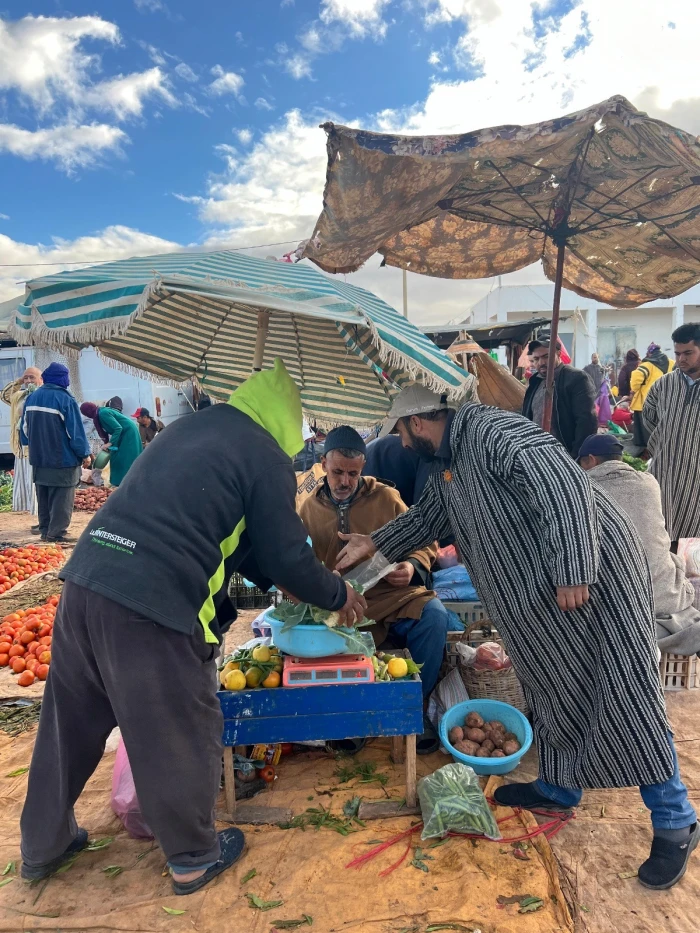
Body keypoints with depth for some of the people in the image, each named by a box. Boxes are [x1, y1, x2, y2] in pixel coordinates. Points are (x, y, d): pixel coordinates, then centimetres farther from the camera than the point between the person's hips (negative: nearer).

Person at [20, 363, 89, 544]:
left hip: (38, 459, 7)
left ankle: (45, 530, 24)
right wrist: (84, 453, -4)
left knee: (43, 499, 17)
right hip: (62, 460, -7)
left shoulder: (32, 398, 6)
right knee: (61, 500, 0)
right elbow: (76, 432, -15)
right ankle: (56, 533, 0)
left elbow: (25, 429, 14)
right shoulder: (65, 399, -17)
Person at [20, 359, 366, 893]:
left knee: (69, 722, 24)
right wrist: (340, 596, 17)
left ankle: (44, 845, 45)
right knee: (180, 735, 13)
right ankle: (194, 858, 34)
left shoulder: (192, 426, 20)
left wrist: (272, 580, 32)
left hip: (86, 578, 8)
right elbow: (288, 556, -1)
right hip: (155, 604, -8)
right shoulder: (266, 456, -3)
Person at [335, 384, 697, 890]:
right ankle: (559, 788, 36)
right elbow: (427, 516, 26)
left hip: (593, 571, -10)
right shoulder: (445, 465, 11)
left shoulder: (491, 429, -20)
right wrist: (373, 545, 20)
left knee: (627, 698, -3)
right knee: (552, 688, 18)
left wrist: (572, 573, -29)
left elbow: (564, 485, -28)